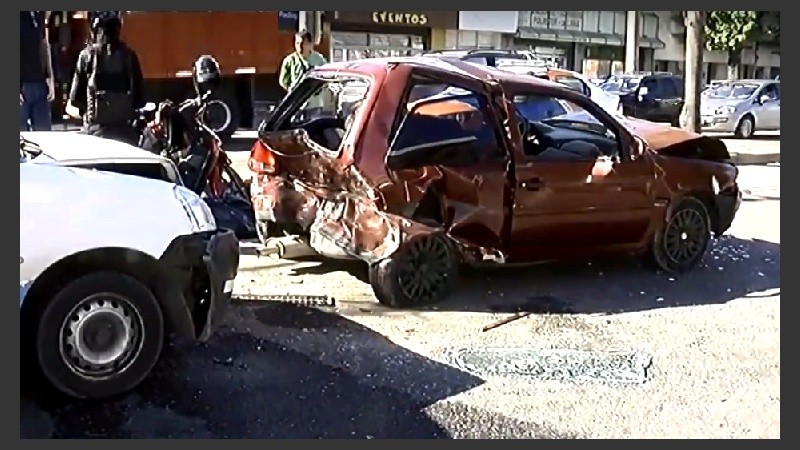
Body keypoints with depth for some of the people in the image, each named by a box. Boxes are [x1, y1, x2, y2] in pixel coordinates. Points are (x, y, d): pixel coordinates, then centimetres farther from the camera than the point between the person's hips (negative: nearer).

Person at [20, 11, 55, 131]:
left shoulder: (38, 13, 10)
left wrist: (50, 79, 11)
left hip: (40, 83, 6)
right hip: (22, 84, -5)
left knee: (44, 130, 9)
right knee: (21, 130, -1)